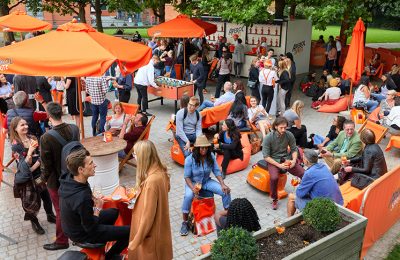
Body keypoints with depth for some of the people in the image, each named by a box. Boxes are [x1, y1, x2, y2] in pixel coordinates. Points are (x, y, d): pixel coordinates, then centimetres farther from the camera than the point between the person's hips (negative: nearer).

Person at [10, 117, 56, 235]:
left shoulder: (33, 138, 1)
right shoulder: (15, 145, -12)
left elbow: (41, 156, -3)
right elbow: (24, 165, -17)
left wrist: (33, 167, -16)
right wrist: (30, 151, -31)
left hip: (39, 173, 4)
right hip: (26, 178, -4)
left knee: (47, 196, 14)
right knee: (32, 202, 5)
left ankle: (50, 216, 38)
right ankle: (34, 221, 31)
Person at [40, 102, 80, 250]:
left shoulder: (46, 138, -29)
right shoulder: (74, 129, -14)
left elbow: (46, 163, -18)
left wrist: (44, 178, 0)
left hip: (56, 180, -5)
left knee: (61, 211, 12)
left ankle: (61, 241, 30)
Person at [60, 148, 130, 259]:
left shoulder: (68, 178, -14)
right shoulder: (82, 198, -39)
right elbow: (91, 228, -26)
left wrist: (92, 198, -4)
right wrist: (98, 208, -12)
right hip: (83, 235, -8)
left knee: (114, 212, 26)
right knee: (130, 232, -6)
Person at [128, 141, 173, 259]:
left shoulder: (151, 181, -33)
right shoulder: (161, 172, -7)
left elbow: (148, 215, -27)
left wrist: (136, 240, -16)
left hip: (151, 232, -8)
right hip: (159, 227, 8)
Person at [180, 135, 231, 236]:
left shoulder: (211, 156, -12)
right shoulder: (190, 159, -20)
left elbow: (217, 172, -5)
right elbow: (187, 177, -16)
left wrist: (223, 184, -16)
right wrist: (193, 188, -32)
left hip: (207, 181, 3)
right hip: (192, 182, -3)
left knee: (225, 191, -14)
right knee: (188, 196, -35)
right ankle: (185, 222, -18)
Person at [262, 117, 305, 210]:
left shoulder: (289, 135, -7)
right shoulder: (268, 138, -16)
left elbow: (294, 149, 5)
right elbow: (266, 156, -14)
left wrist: (294, 160, -15)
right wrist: (279, 165, -22)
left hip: (286, 158, 3)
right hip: (273, 160, -3)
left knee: (303, 173, -18)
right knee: (274, 177, -33)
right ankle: (274, 199, -7)